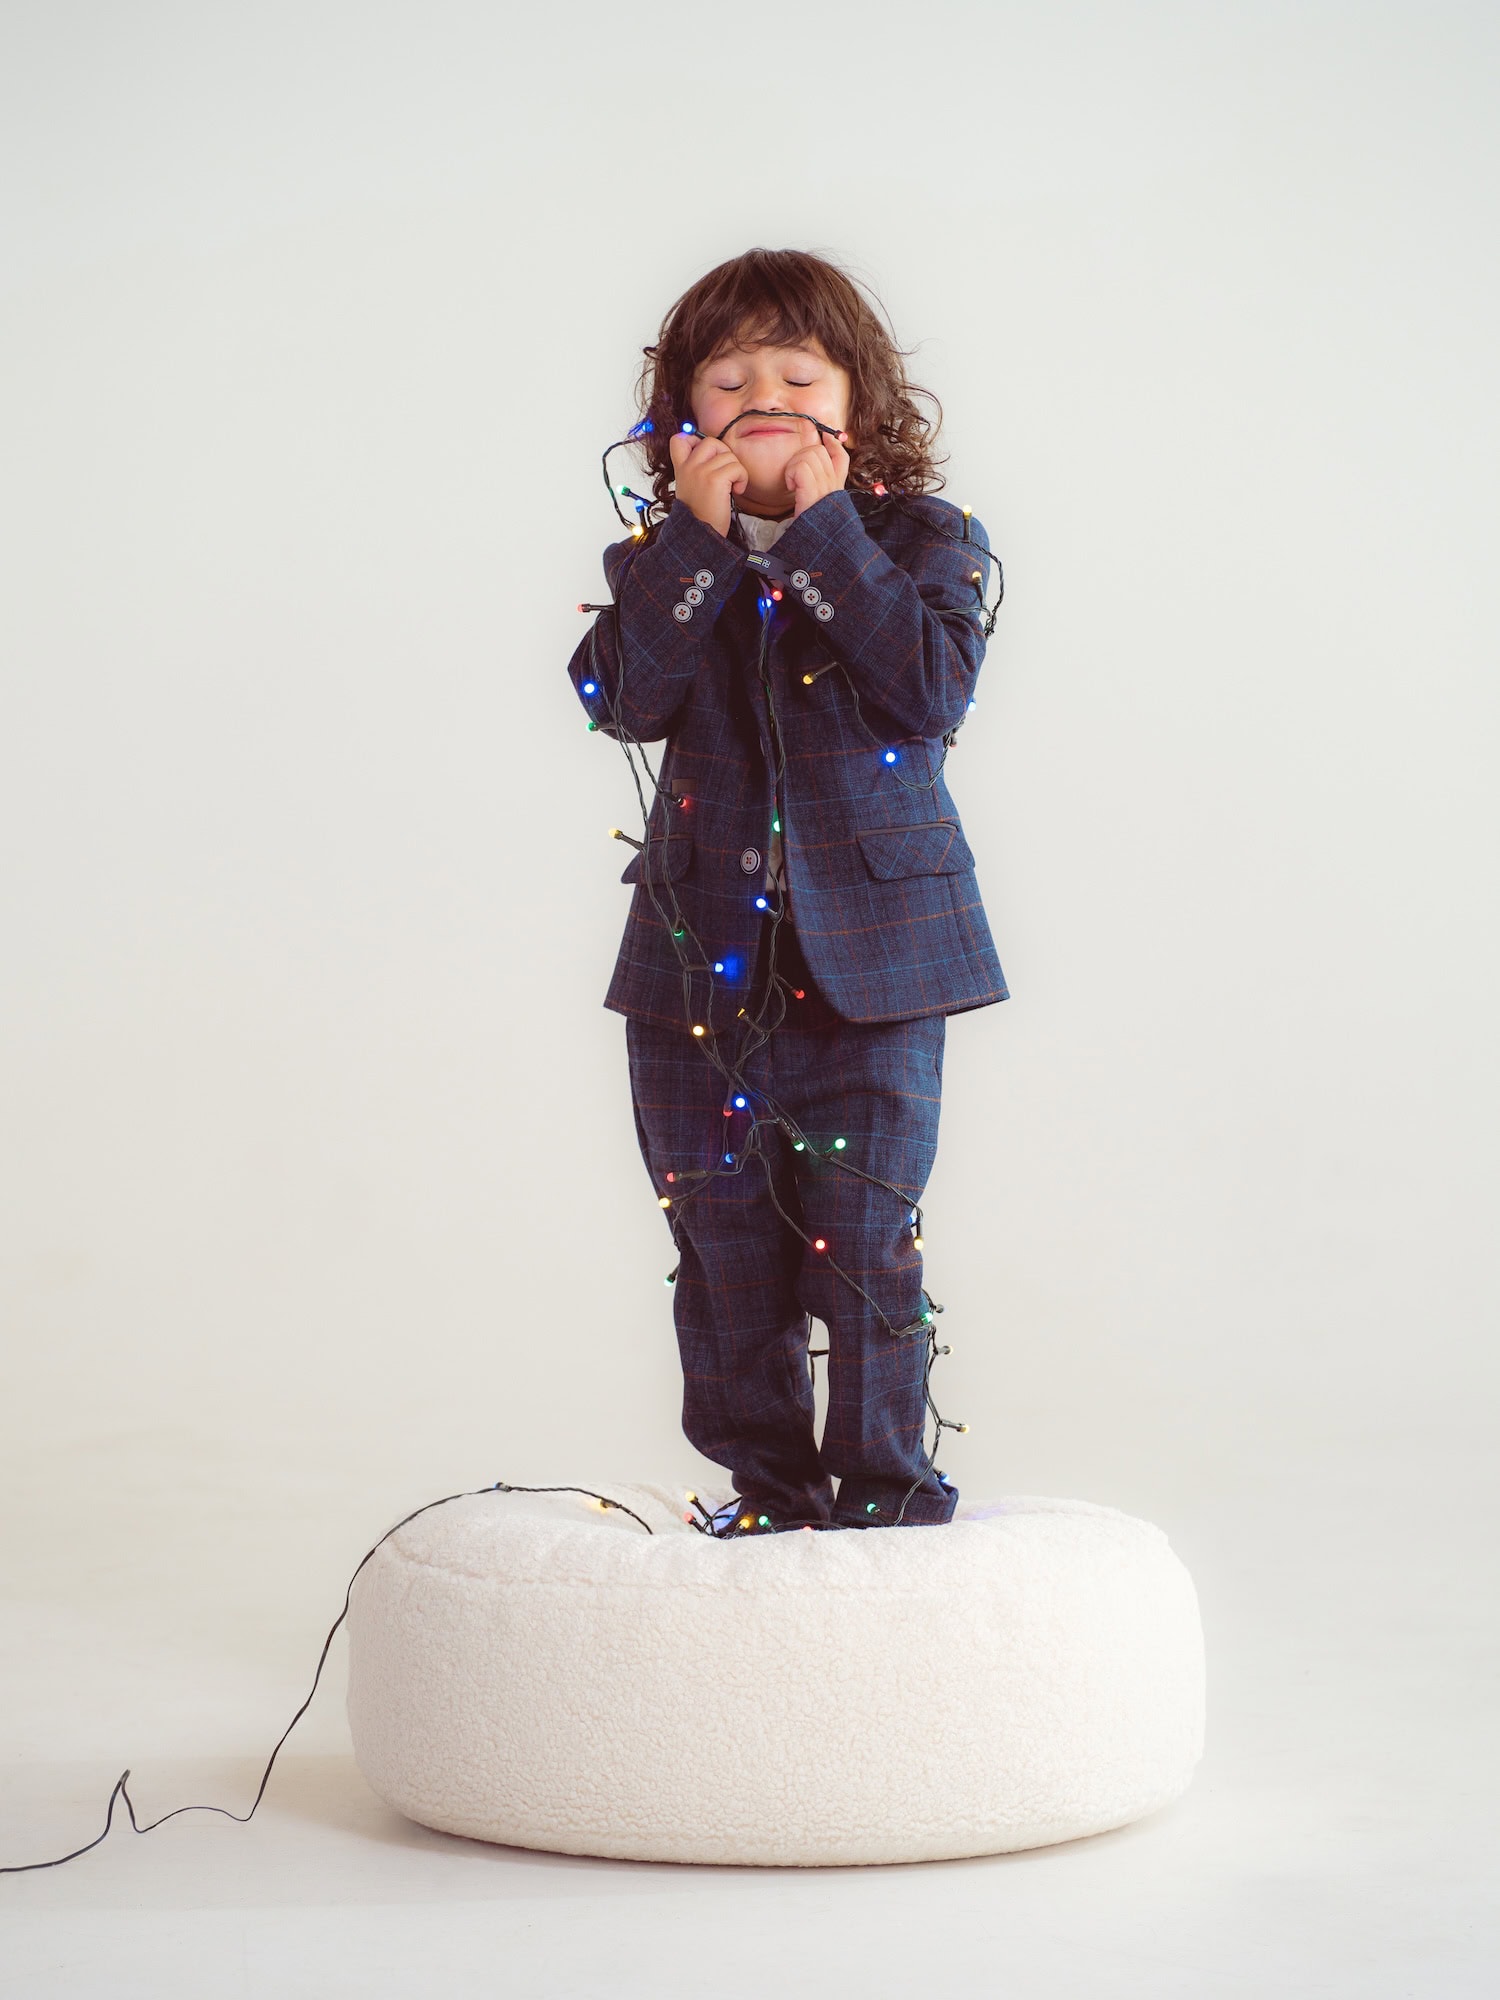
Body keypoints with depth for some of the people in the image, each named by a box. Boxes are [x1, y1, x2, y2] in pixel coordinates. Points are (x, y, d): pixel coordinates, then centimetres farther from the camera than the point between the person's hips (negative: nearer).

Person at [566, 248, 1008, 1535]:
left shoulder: (926, 542, 1)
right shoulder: (662, 560, 7)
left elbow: (931, 688, -16)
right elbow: (624, 701, -10)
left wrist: (823, 532, -16)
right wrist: (698, 539, -16)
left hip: (866, 959, -3)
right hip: (699, 958, 3)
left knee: (864, 1246, -1)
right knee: (722, 1248, 8)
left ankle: (884, 1490, 12)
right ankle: (768, 1485, 21)